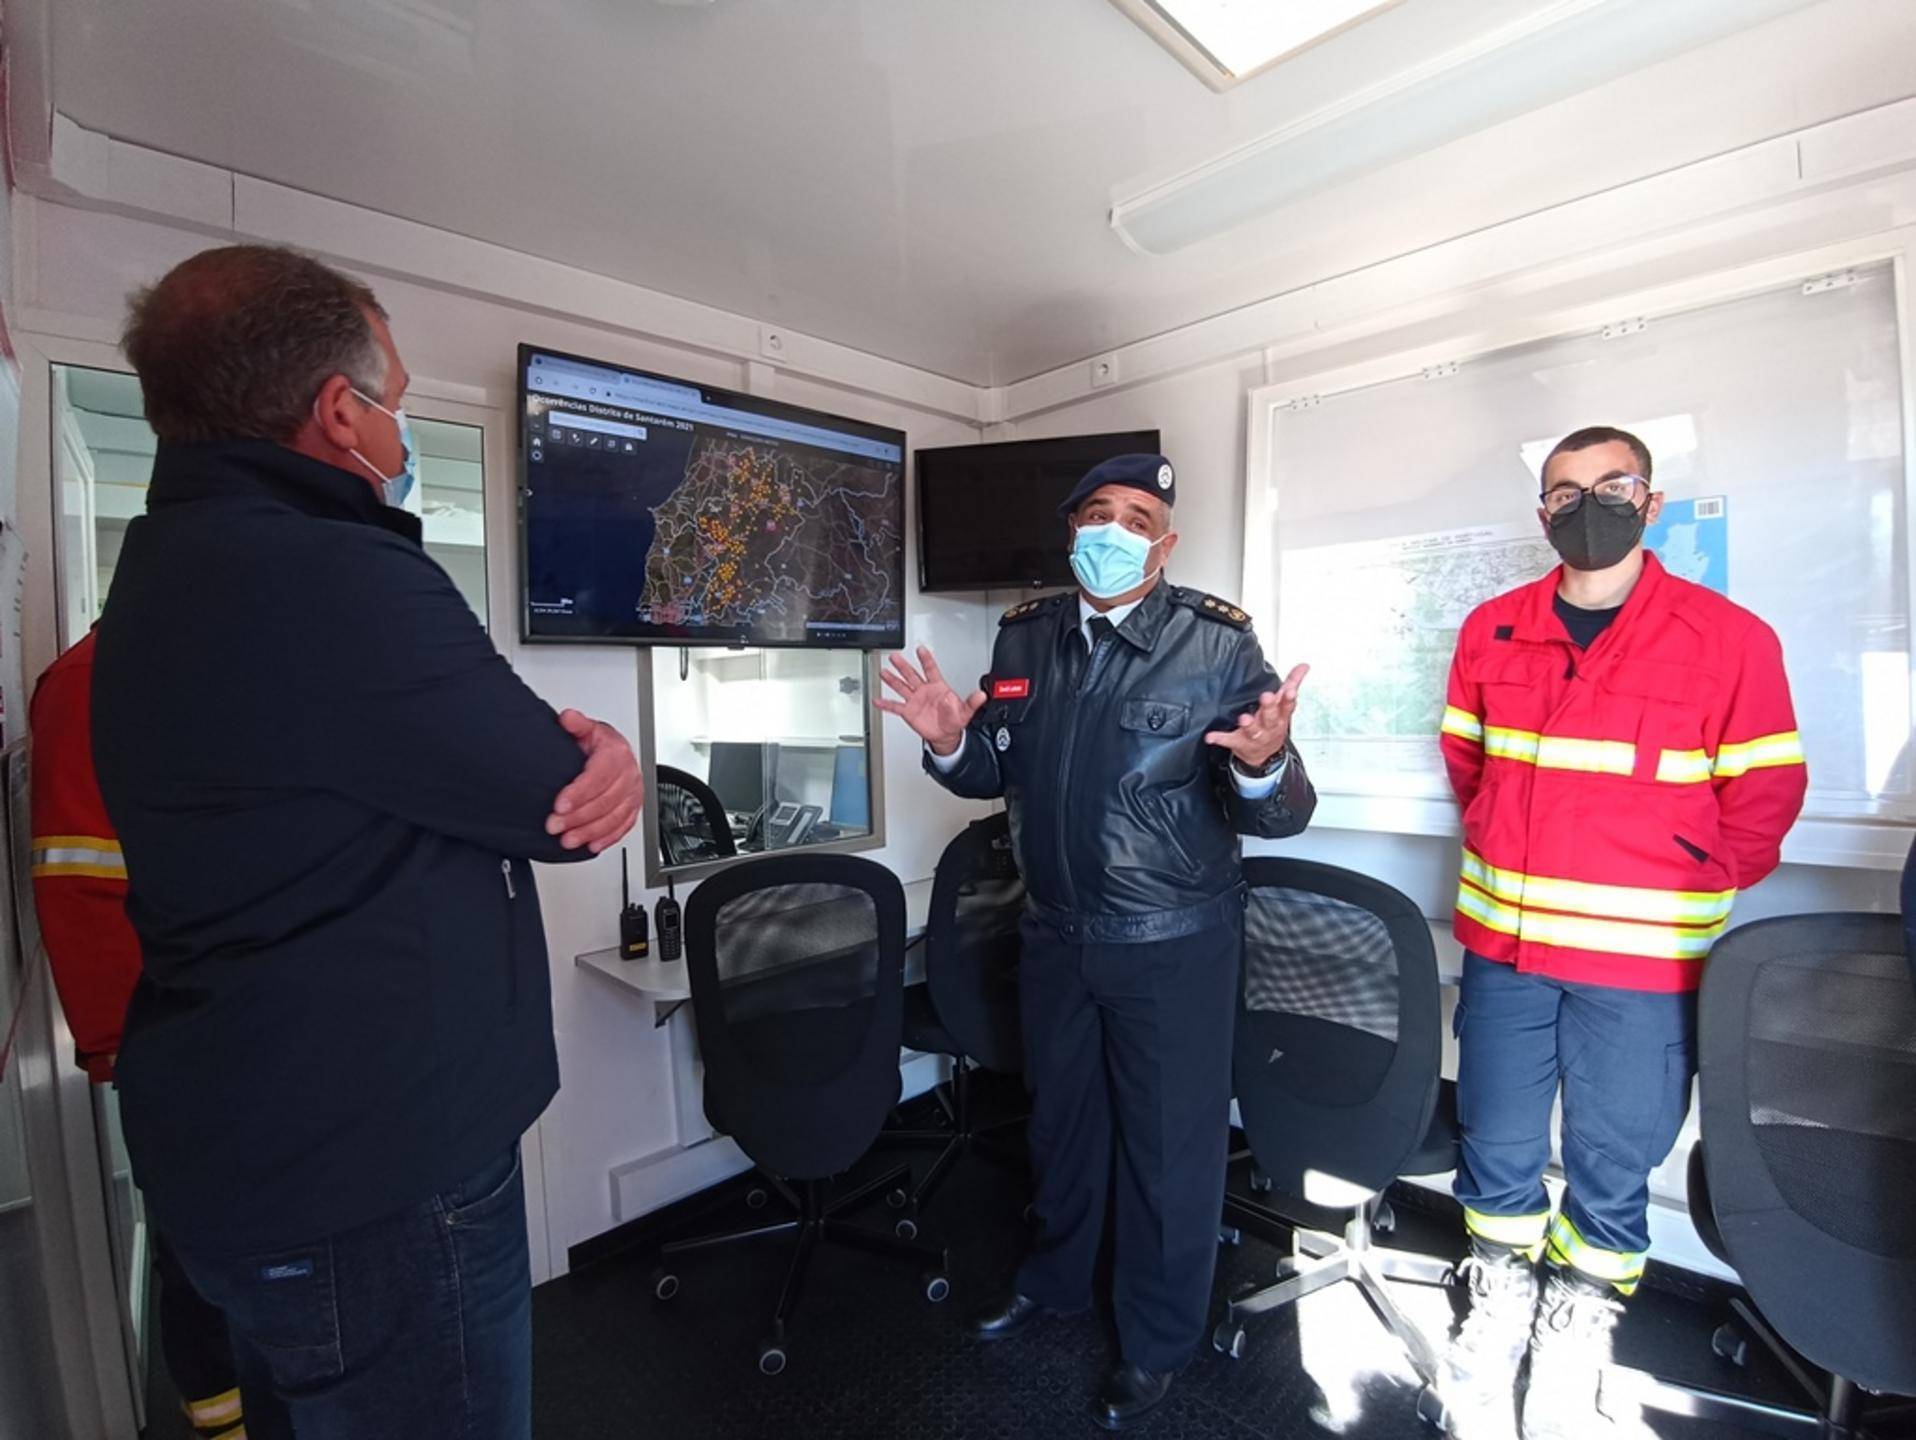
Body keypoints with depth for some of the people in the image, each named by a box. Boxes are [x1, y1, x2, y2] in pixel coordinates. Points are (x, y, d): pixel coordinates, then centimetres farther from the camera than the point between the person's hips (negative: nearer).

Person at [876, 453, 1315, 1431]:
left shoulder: (1220, 643, -14)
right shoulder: (1024, 635, -1)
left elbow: (1277, 817, -17)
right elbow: (995, 774, 5)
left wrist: (1263, 765, -39)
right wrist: (952, 744, -16)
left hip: (1174, 943, -4)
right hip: (1054, 932, 5)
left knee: (1169, 1144, 13)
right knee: (1060, 1117, 24)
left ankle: (1156, 1340, 41)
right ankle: (1056, 1277, 52)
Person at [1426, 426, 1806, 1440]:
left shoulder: (1729, 638, -5)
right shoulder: (1491, 631, 3)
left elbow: (1763, 796, -1)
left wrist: (1690, 894, -4)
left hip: (1642, 965, -2)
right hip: (1502, 946, 2)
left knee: (1611, 1174, 11)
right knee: (1497, 1153, 14)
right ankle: (1490, 1345, 36)